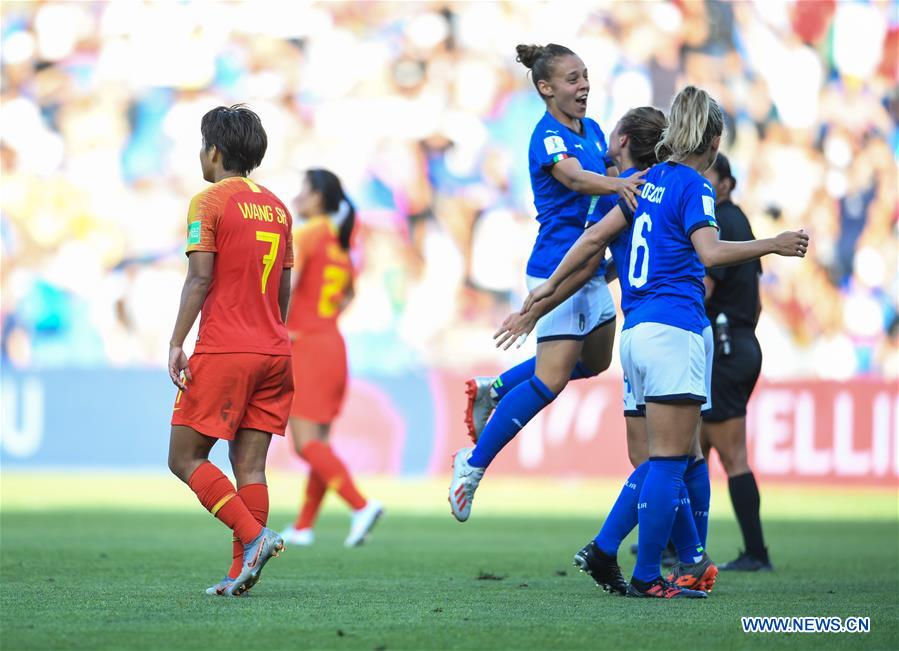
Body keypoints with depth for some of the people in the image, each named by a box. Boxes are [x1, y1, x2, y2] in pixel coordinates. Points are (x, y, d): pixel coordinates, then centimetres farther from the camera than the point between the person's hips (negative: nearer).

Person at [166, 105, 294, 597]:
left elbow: (200, 279, -14)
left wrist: (176, 343, -14)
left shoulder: (209, 203, -5)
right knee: (250, 465, 5)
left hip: (223, 353, -7)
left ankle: (255, 537, -15)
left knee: (185, 458, 0)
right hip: (273, 353, 7)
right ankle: (242, 571, -1)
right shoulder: (276, 208, 15)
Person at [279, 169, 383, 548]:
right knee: (317, 442, 9)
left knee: (306, 442, -11)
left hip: (306, 346, -8)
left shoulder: (307, 235, -10)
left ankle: (361, 506, -23)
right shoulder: (341, 244, 14)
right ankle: (303, 526, 13)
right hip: (332, 343, 8)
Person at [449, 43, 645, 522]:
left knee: (595, 361, 21)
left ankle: (491, 391, 32)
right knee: (552, 377, -14)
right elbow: (573, 177, -35)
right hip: (558, 265, -9)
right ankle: (474, 465, -4)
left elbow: (606, 174, 19)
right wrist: (617, 185, -53)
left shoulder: (592, 131, 11)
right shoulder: (548, 135, -16)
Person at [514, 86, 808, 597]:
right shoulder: (694, 186, -6)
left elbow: (596, 236, 19)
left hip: (636, 331, 8)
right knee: (669, 462, -6)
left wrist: (550, 287, 26)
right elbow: (709, 252, -22)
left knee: (686, 458, 11)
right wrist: (773, 245, -18)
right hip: (675, 330, -8)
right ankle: (646, 577, -7)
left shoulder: (651, 180, 16)